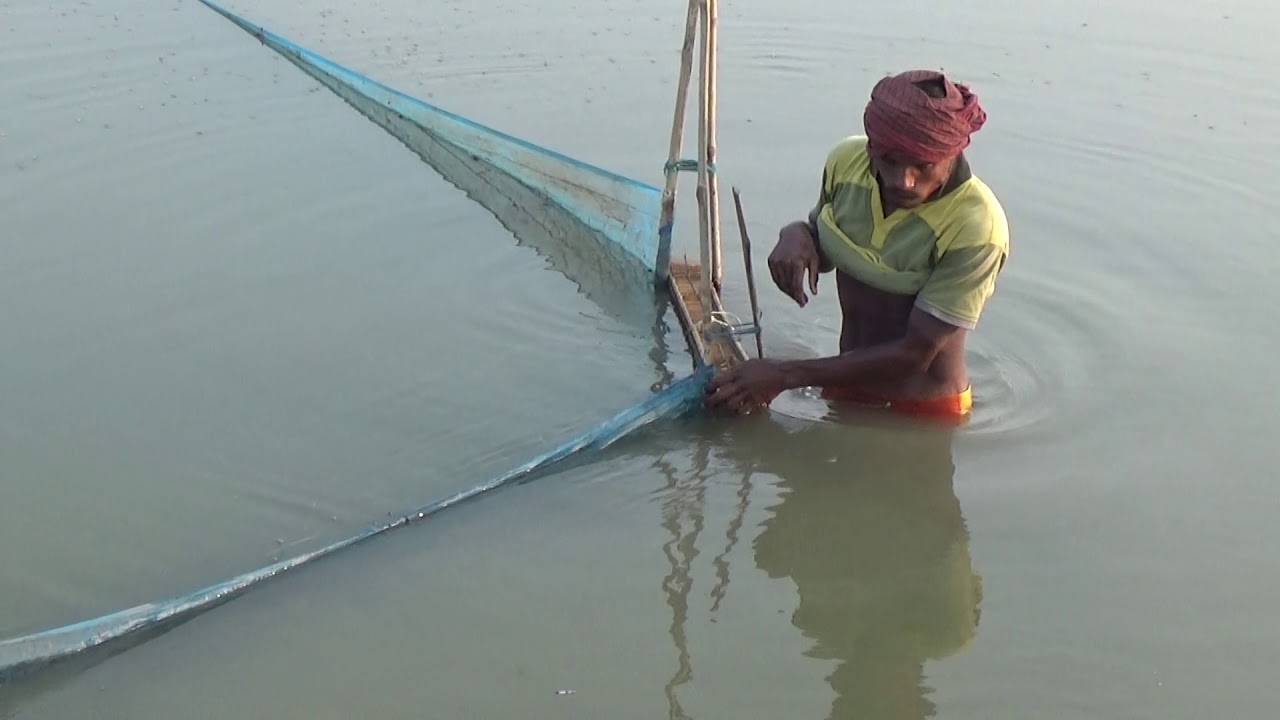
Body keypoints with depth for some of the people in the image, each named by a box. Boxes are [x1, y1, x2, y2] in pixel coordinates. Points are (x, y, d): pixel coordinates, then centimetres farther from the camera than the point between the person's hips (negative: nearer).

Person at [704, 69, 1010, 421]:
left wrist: (785, 375, -23)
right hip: (844, 391, 6)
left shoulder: (976, 228, -25)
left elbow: (914, 354, -22)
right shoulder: (847, 160, -9)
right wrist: (797, 235, -13)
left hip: (924, 413, -5)